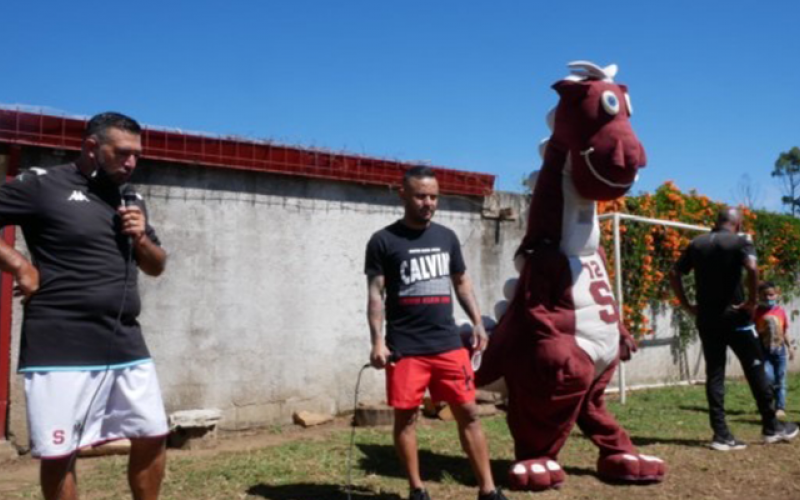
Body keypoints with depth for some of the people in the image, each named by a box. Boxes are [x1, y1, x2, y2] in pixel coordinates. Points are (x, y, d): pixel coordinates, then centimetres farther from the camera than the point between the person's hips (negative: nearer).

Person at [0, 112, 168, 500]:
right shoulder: (42, 184, -4)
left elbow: (156, 266, 20)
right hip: (60, 348, -6)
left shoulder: (131, 201, 15)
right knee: (58, 454, 2)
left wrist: (140, 238, 2)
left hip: (126, 345, 6)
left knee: (152, 436, 10)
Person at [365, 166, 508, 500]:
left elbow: (461, 283, 19)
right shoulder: (384, 241, -2)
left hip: (448, 343, 4)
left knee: (468, 413, 4)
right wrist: (377, 341, -12)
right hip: (405, 348, -3)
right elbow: (376, 294, -4)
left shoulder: (447, 237, 12)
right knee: (406, 417, 4)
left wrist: (478, 323, 10)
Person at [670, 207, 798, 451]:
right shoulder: (740, 242, -4)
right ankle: (771, 427, 21)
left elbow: (674, 274, 7)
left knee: (714, 374, 6)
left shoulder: (696, 244, 10)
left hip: (706, 319, 4)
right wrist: (751, 302, -14)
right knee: (755, 370, 10)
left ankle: (721, 435, 4)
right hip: (734, 317, -4)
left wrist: (687, 305, 9)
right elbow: (752, 269, -23)